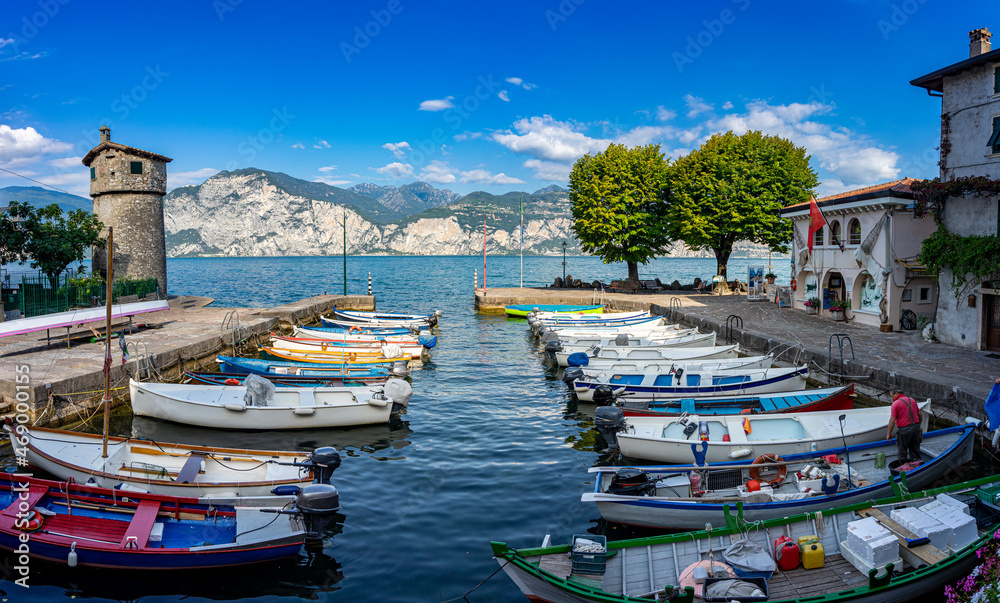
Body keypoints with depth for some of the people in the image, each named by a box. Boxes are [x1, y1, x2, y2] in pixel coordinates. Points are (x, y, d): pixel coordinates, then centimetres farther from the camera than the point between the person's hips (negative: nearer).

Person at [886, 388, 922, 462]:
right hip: (915, 427, 6)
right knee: (915, 450, 17)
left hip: (904, 429, -6)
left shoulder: (895, 404, -11)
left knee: (901, 451, 7)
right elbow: (919, 414, 15)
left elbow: (892, 420, -15)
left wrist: (889, 434, -8)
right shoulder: (912, 400, 9)